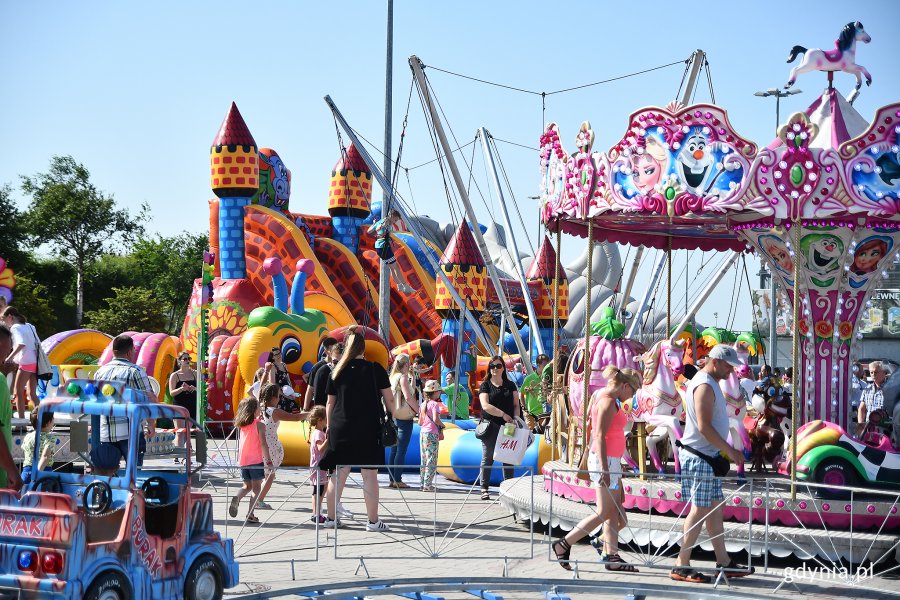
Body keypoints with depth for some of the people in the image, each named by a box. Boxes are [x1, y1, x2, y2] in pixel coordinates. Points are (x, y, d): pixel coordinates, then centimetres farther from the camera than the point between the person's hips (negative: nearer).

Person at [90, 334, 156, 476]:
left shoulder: (99, 372, 13)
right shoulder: (135, 371, -4)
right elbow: (150, 399, -7)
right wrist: (151, 426, 4)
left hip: (104, 432, 5)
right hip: (131, 432, -5)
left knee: (107, 472, 9)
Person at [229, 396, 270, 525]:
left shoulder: (242, 425, 8)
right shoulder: (259, 425, -9)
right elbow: (263, 444, -15)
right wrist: (269, 461, -13)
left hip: (243, 461, 6)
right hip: (256, 460, -6)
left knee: (247, 486, 19)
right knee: (256, 488, 2)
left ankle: (236, 498, -10)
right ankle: (250, 514, -5)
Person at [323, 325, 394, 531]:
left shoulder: (337, 371, 4)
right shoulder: (375, 369, -4)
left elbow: (330, 403, 8)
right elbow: (389, 400, -3)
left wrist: (329, 426, 17)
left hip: (340, 428, 3)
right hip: (369, 429, -3)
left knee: (338, 474, 9)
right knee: (370, 475, 2)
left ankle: (330, 517, 16)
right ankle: (373, 521, 5)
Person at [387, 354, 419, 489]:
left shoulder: (393, 377, 15)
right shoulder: (403, 377, -10)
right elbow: (408, 397, -18)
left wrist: (411, 378, 20)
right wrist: (418, 410, -10)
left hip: (395, 417, 9)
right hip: (404, 417, -9)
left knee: (394, 449, 11)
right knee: (401, 450, -6)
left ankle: (392, 479, 13)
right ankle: (398, 480, -6)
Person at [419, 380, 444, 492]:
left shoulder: (423, 404, 12)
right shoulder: (434, 404, -11)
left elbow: (420, 422, 13)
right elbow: (436, 419, -23)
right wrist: (442, 425, -6)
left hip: (423, 433, 8)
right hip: (432, 434, -8)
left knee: (424, 460, 13)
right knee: (432, 461, -4)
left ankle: (423, 483, 16)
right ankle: (428, 484, -7)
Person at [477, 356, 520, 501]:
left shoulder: (510, 385, 14)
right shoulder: (485, 385, 3)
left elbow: (516, 404, 12)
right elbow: (485, 405, -10)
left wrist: (515, 418, -7)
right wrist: (503, 414, -17)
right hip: (491, 426, -3)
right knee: (487, 458, -1)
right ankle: (485, 489, 4)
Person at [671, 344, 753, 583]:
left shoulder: (710, 383, 16)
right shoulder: (704, 386, -17)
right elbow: (704, 427, -23)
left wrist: (727, 451, 17)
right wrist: (730, 451, -18)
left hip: (708, 457, 10)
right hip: (698, 457, -10)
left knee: (715, 508, 12)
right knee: (700, 510, -7)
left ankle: (724, 563, 18)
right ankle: (681, 566, -3)